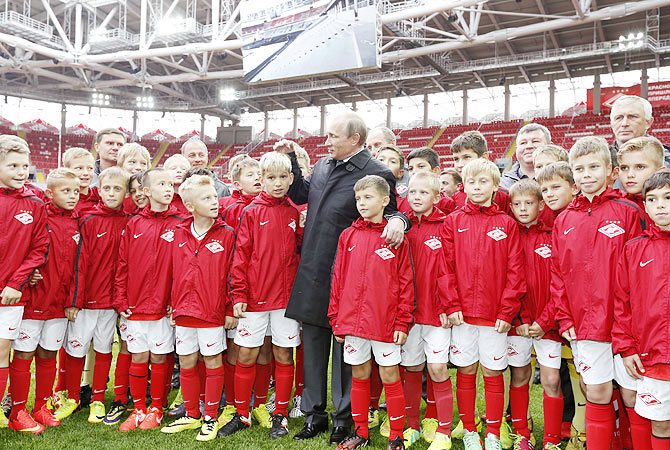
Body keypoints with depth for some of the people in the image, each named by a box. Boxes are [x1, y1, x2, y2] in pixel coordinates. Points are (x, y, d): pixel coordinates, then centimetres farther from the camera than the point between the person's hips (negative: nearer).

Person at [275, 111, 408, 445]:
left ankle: (343, 417, 24)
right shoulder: (322, 166, 11)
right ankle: (314, 413, 29)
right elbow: (301, 195, 23)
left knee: (344, 346, 6)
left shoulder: (377, 174, -9)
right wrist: (290, 160, 15)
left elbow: (391, 212, -3)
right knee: (312, 342, 14)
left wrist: (398, 220, -25)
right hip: (312, 271, 7)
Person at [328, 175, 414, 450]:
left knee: (390, 376, 7)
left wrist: (402, 322, -7)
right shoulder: (348, 236, 6)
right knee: (359, 375, 14)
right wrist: (336, 319, 6)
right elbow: (338, 278, 8)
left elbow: (405, 282, -3)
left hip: (385, 321, -3)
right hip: (352, 320, 3)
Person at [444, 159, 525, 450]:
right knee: (466, 370, 9)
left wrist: (507, 311, -8)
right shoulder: (453, 222, 4)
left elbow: (515, 272, -1)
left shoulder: (507, 224, 2)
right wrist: (453, 305, -7)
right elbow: (447, 267, 1)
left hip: (496, 315, -1)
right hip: (462, 314, 1)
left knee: (493, 372, 8)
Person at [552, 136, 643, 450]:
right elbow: (557, 273, 9)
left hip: (614, 323, -3)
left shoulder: (627, 212, -3)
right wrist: (564, 318, 3)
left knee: (598, 392, 3)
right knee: (594, 390, 10)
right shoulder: (564, 220, 8)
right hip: (579, 324, 3)